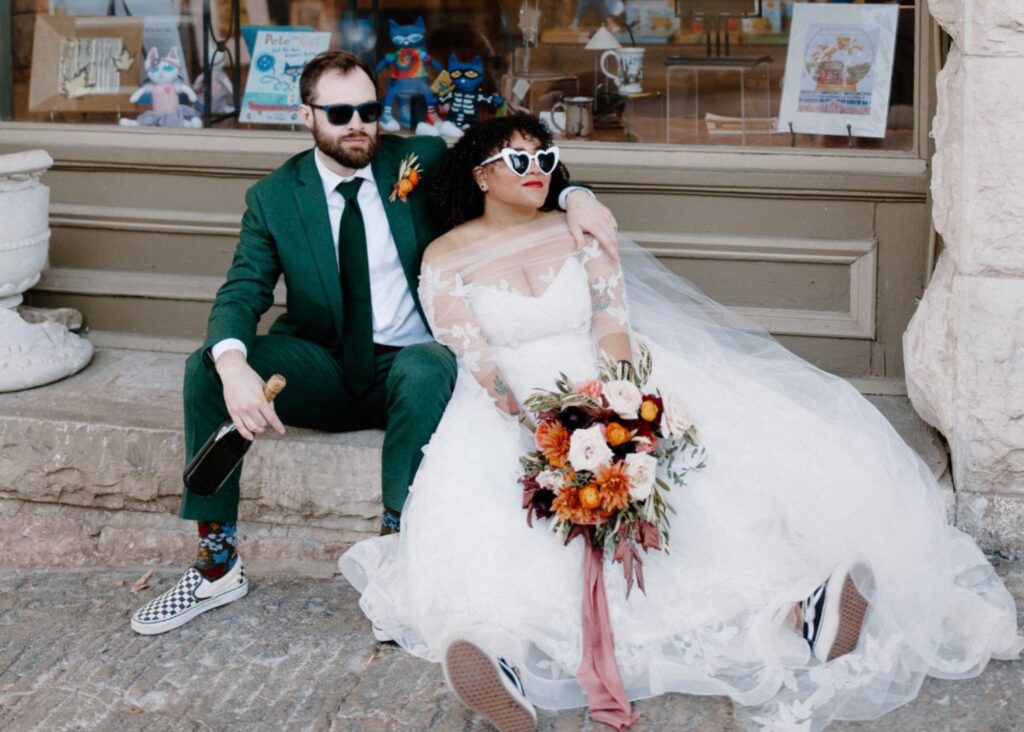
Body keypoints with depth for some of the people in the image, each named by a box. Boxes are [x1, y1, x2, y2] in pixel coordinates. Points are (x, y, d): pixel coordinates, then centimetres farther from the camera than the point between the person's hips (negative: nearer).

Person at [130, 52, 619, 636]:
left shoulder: (423, 161, -1)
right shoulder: (274, 198, 0)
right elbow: (243, 293, -9)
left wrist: (573, 195, -22)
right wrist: (233, 364, -32)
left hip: (409, 363, -1)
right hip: (323, 367, 2)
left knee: (429, 369, -37)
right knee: (206, 368, -21)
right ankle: (217, 566, -15)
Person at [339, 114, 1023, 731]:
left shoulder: (580, 234, 8)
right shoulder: (446, 260, 1)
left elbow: (614, 331, -2)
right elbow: (478, 364, -9)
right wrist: (536, 422, -24)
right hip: (509, 420, -1)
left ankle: (793, 602, -33)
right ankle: (507, 649, -51)